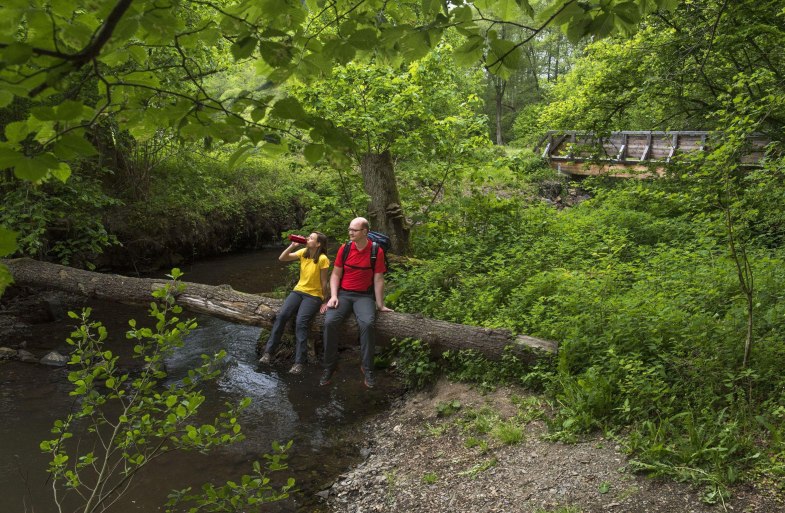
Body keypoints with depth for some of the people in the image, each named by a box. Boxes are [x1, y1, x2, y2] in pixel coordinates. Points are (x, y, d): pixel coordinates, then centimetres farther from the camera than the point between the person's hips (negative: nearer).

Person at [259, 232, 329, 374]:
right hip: (298, 291, 5)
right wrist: (293, 245, -11)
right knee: (281, 315, -18)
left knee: (300, 322, -28)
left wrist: (324, 302, -3)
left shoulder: (322, 259, -15)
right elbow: (282, 258, 0)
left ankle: (299, 362, -24)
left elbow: (324, 282, -9)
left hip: (314, 295, -5)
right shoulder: (303, 252, 2)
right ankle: (268, 351, -9)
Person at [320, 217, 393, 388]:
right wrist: (333, 296, -7)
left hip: (364, 296, -2)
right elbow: (336, 274, 6)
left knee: (367, 324, -32)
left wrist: (380, 305, -3)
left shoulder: (377, 252, -5)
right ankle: (329, 366, -10)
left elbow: (378, 280, -3)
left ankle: (367, 369, -18)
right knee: (330, 321, -25)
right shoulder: (344, 248, 2)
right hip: (343, 293, 2)